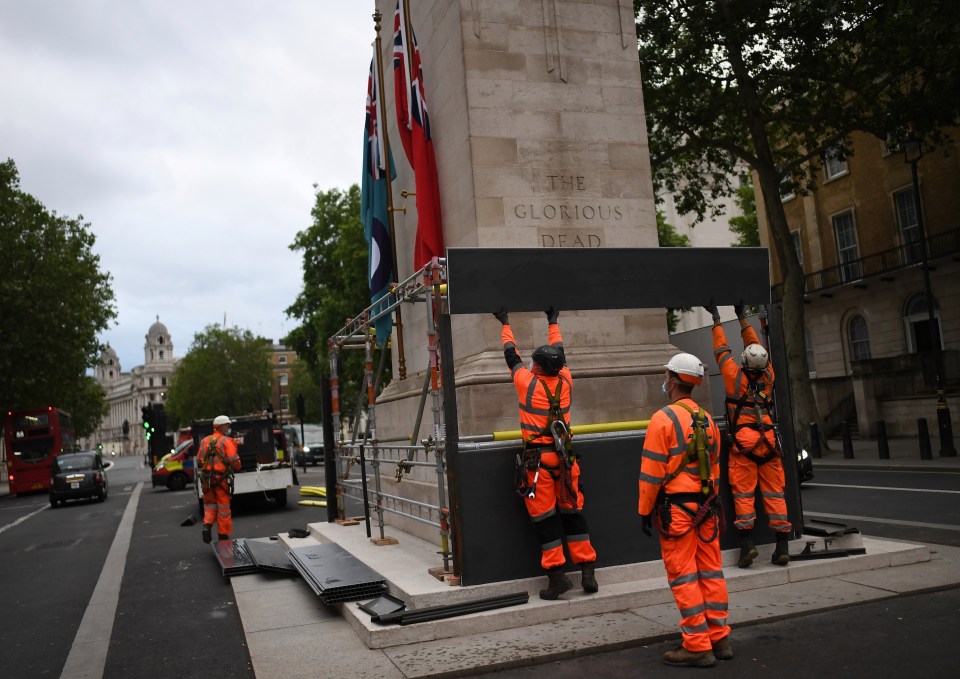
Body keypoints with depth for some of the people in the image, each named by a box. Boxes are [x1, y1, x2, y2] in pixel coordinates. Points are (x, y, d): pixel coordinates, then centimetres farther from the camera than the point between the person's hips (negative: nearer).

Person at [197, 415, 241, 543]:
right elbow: (234, 461, -14)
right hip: (222, 478, -5)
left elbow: (199, 461, 12)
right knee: (223, 506, 5)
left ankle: (207, 526, -3)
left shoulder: (204, 441, 10)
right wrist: (237, 467, 7)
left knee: (210, 504, 19)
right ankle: (223, 534, 12)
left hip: (207, 478, 5)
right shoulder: (226, 441, -8)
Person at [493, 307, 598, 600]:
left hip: (537, 458, -4)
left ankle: (556, 573, 0)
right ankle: (587, 571, 12)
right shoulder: (565, 380, 2)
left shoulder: (528, 382, -8)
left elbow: (511, 355, 7)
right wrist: (553, 322, 35)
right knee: (572, 512, 10)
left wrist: (505, 324, 22)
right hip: (564, 456, 4)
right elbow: (559, 352, 20)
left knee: (544, 516, 1)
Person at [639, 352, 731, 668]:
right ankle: (719, 638, 20)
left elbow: (652, 472, -13)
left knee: (683, 576, -1)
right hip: (706, 506, 7)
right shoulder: (707, 419, 10)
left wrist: (645, 511, -6)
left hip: (676, 507, -7)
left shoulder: (663, 419, -13)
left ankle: (698, 646, 4)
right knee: (710, 571, 12)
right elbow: (714, 466, 15)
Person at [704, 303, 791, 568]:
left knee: (743, 493, -1)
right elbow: (755, 344, 17)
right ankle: (782, 545, 5)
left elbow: (722, 349, 8)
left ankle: (747, 541, -11)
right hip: (769, 442, 3)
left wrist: (717, 320, 20)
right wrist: (742, 316, 26)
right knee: (774, 493, 5)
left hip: (743, 444, -3)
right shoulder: (768, 375, 4)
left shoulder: (736, 376, -4)